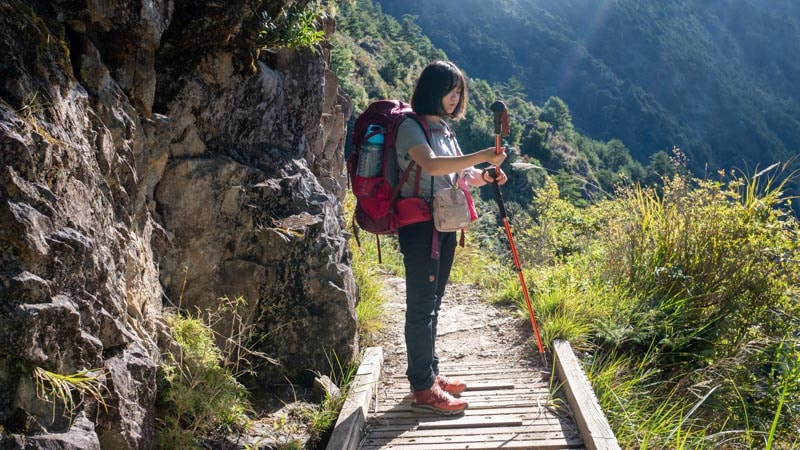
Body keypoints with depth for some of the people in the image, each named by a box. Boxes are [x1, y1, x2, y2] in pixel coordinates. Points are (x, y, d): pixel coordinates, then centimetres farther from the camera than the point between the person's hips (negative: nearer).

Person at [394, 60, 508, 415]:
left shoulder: (444, 129, 16)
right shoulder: (412, 127, -12)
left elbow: (456, 176, 18)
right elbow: (431, 165, -29)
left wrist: (485, 177, -1)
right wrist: (481, 157, -32)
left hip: (445, 223, 9)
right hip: (419, 224, -9)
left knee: (432, 303, 15)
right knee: (421, 304, -6)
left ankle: (429, 373, 25)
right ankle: (423, 390, -1)